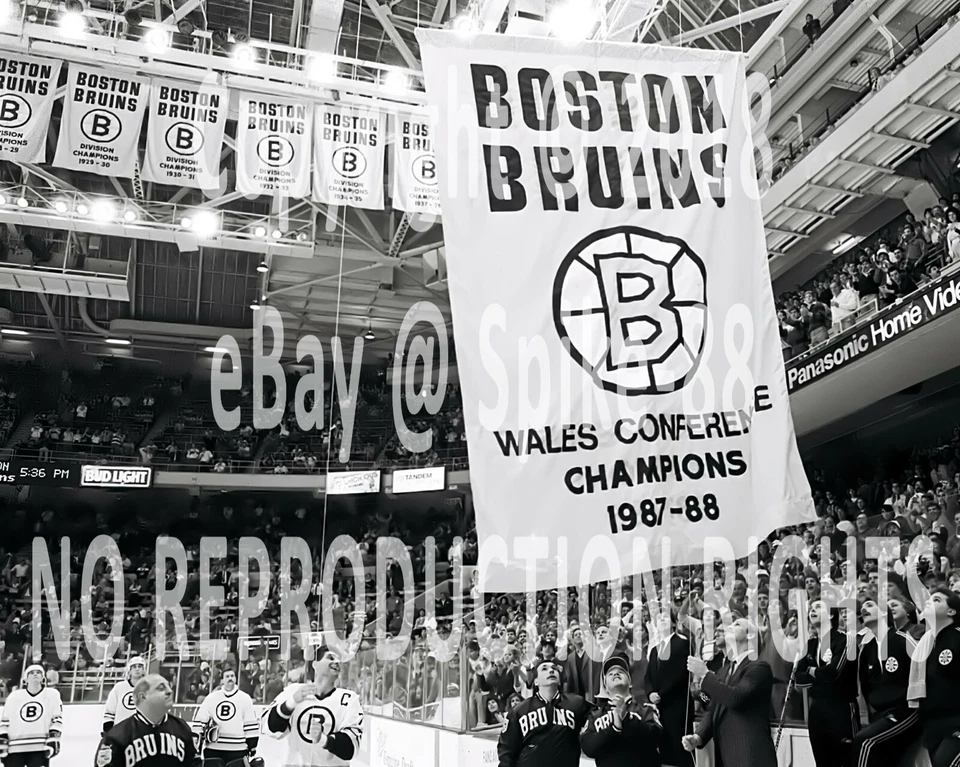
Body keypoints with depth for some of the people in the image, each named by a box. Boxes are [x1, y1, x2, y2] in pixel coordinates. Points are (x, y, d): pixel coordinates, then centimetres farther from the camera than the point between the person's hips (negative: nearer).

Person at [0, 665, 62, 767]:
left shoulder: (52, 694, 5)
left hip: (39, 747, -2)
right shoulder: (14, 696, 10)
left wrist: (53, 740, -8)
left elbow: (57, 719, 2)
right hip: (14, 747, 2)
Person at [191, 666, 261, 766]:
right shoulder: (211, 698, 6)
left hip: (237, 750, -2)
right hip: (213, 749, 2)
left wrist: (252, 750, -2)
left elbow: (251, 724, 1)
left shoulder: (245, 698, 1)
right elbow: (200, 721, 7)